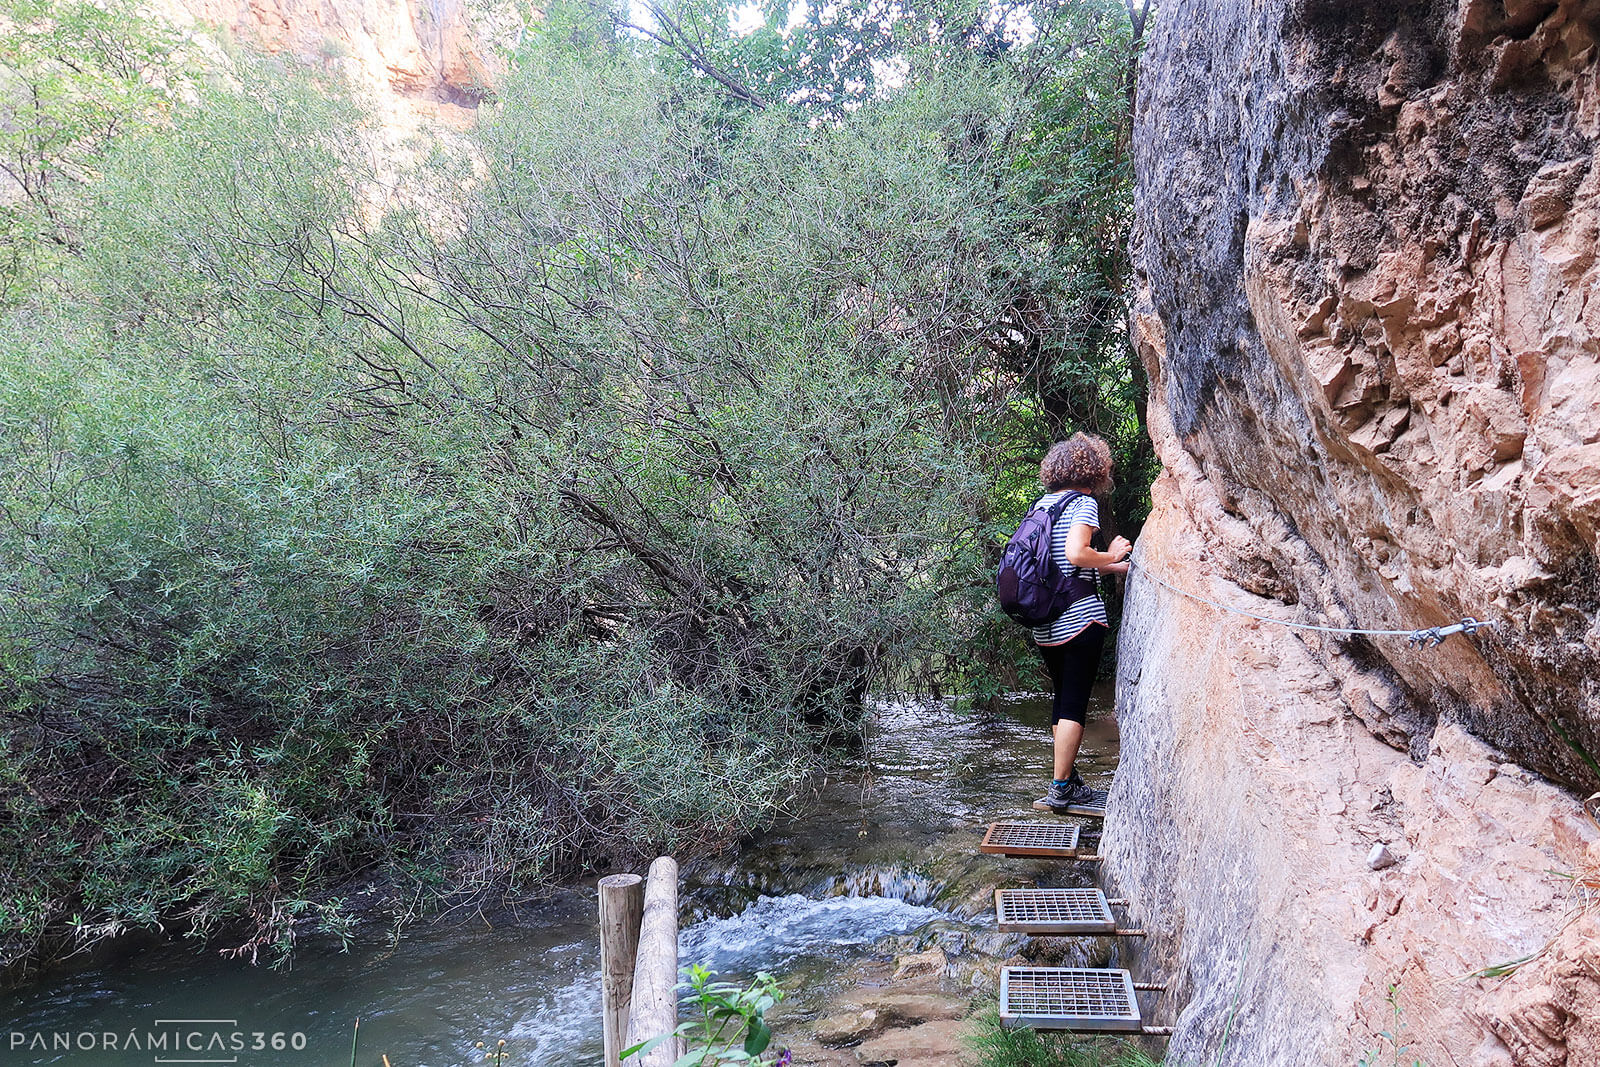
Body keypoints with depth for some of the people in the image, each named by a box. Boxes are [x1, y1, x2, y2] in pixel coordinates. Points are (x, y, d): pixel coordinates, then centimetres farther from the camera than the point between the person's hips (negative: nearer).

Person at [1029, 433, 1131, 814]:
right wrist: (1111, 556, -6)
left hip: (1044, 623, 8)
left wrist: (1112, 566, 26)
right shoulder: (1083, 503, -9)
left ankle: (1070, 780, 23)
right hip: (1079, 619, -8)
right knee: (1075, 703, -2)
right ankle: (1060, 789, 0)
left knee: (1062, 699, 16)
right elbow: (1076, 554, -24)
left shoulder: (1041, 504, 14)